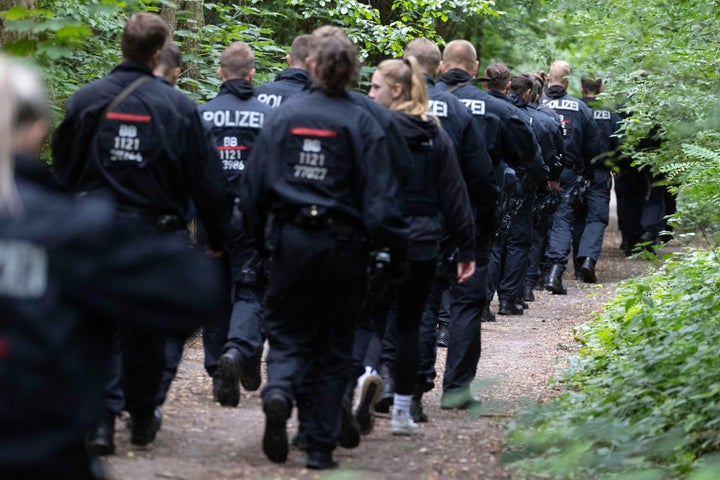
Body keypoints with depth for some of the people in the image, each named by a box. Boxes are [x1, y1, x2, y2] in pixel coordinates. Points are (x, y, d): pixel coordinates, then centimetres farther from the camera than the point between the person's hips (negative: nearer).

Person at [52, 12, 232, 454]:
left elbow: (64, 169, 5)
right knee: (146, 327, 13)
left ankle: (103, 417, -8)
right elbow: (206, 180, -3)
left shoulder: (86, 100, -2)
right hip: (153, 232, -1)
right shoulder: (178, 106, -6)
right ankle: (142, 417, 24)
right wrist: (216, 235, 8)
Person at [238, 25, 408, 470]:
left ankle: (279, 392, -19)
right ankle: (321, 445, 11)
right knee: (333, 347, 12)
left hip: (291, 243, 1)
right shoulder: (362, 124, -6)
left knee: (288, 334, 13)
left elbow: (254, 187, 0)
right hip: (343, 246, -1)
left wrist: (259, 235, 11)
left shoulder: (284, 117, -1)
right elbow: (380, 202, -12)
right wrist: (400, 249, -6)